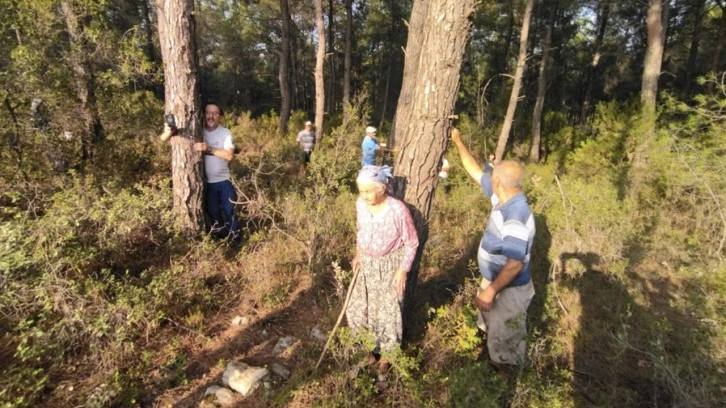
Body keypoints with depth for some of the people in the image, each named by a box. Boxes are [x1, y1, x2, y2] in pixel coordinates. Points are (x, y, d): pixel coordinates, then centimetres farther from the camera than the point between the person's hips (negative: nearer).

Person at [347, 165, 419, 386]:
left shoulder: (398, 210, -25)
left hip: (389, 266, -5)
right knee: (358, 309, 13)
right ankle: (371, 350, 38)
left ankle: (385, 356, 32)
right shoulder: (360, 204, -9)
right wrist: (358, 254, 4)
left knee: (387, 312, 8)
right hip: (366, 264, 5)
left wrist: (403, 270, -15)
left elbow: (411, 243, -14)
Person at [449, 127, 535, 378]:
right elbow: (476, 171, 1)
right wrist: (458, 142, 6)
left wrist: (491, 290, -31)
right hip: (494, 280, 10)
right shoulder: (504, 198, -9)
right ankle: (494, 359, 56)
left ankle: (501, 373, 37)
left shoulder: (516, 218, -35)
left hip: (508, 289, -10)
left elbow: (515, 264, -34)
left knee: (502, 334, 13)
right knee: (491, 324, 31)